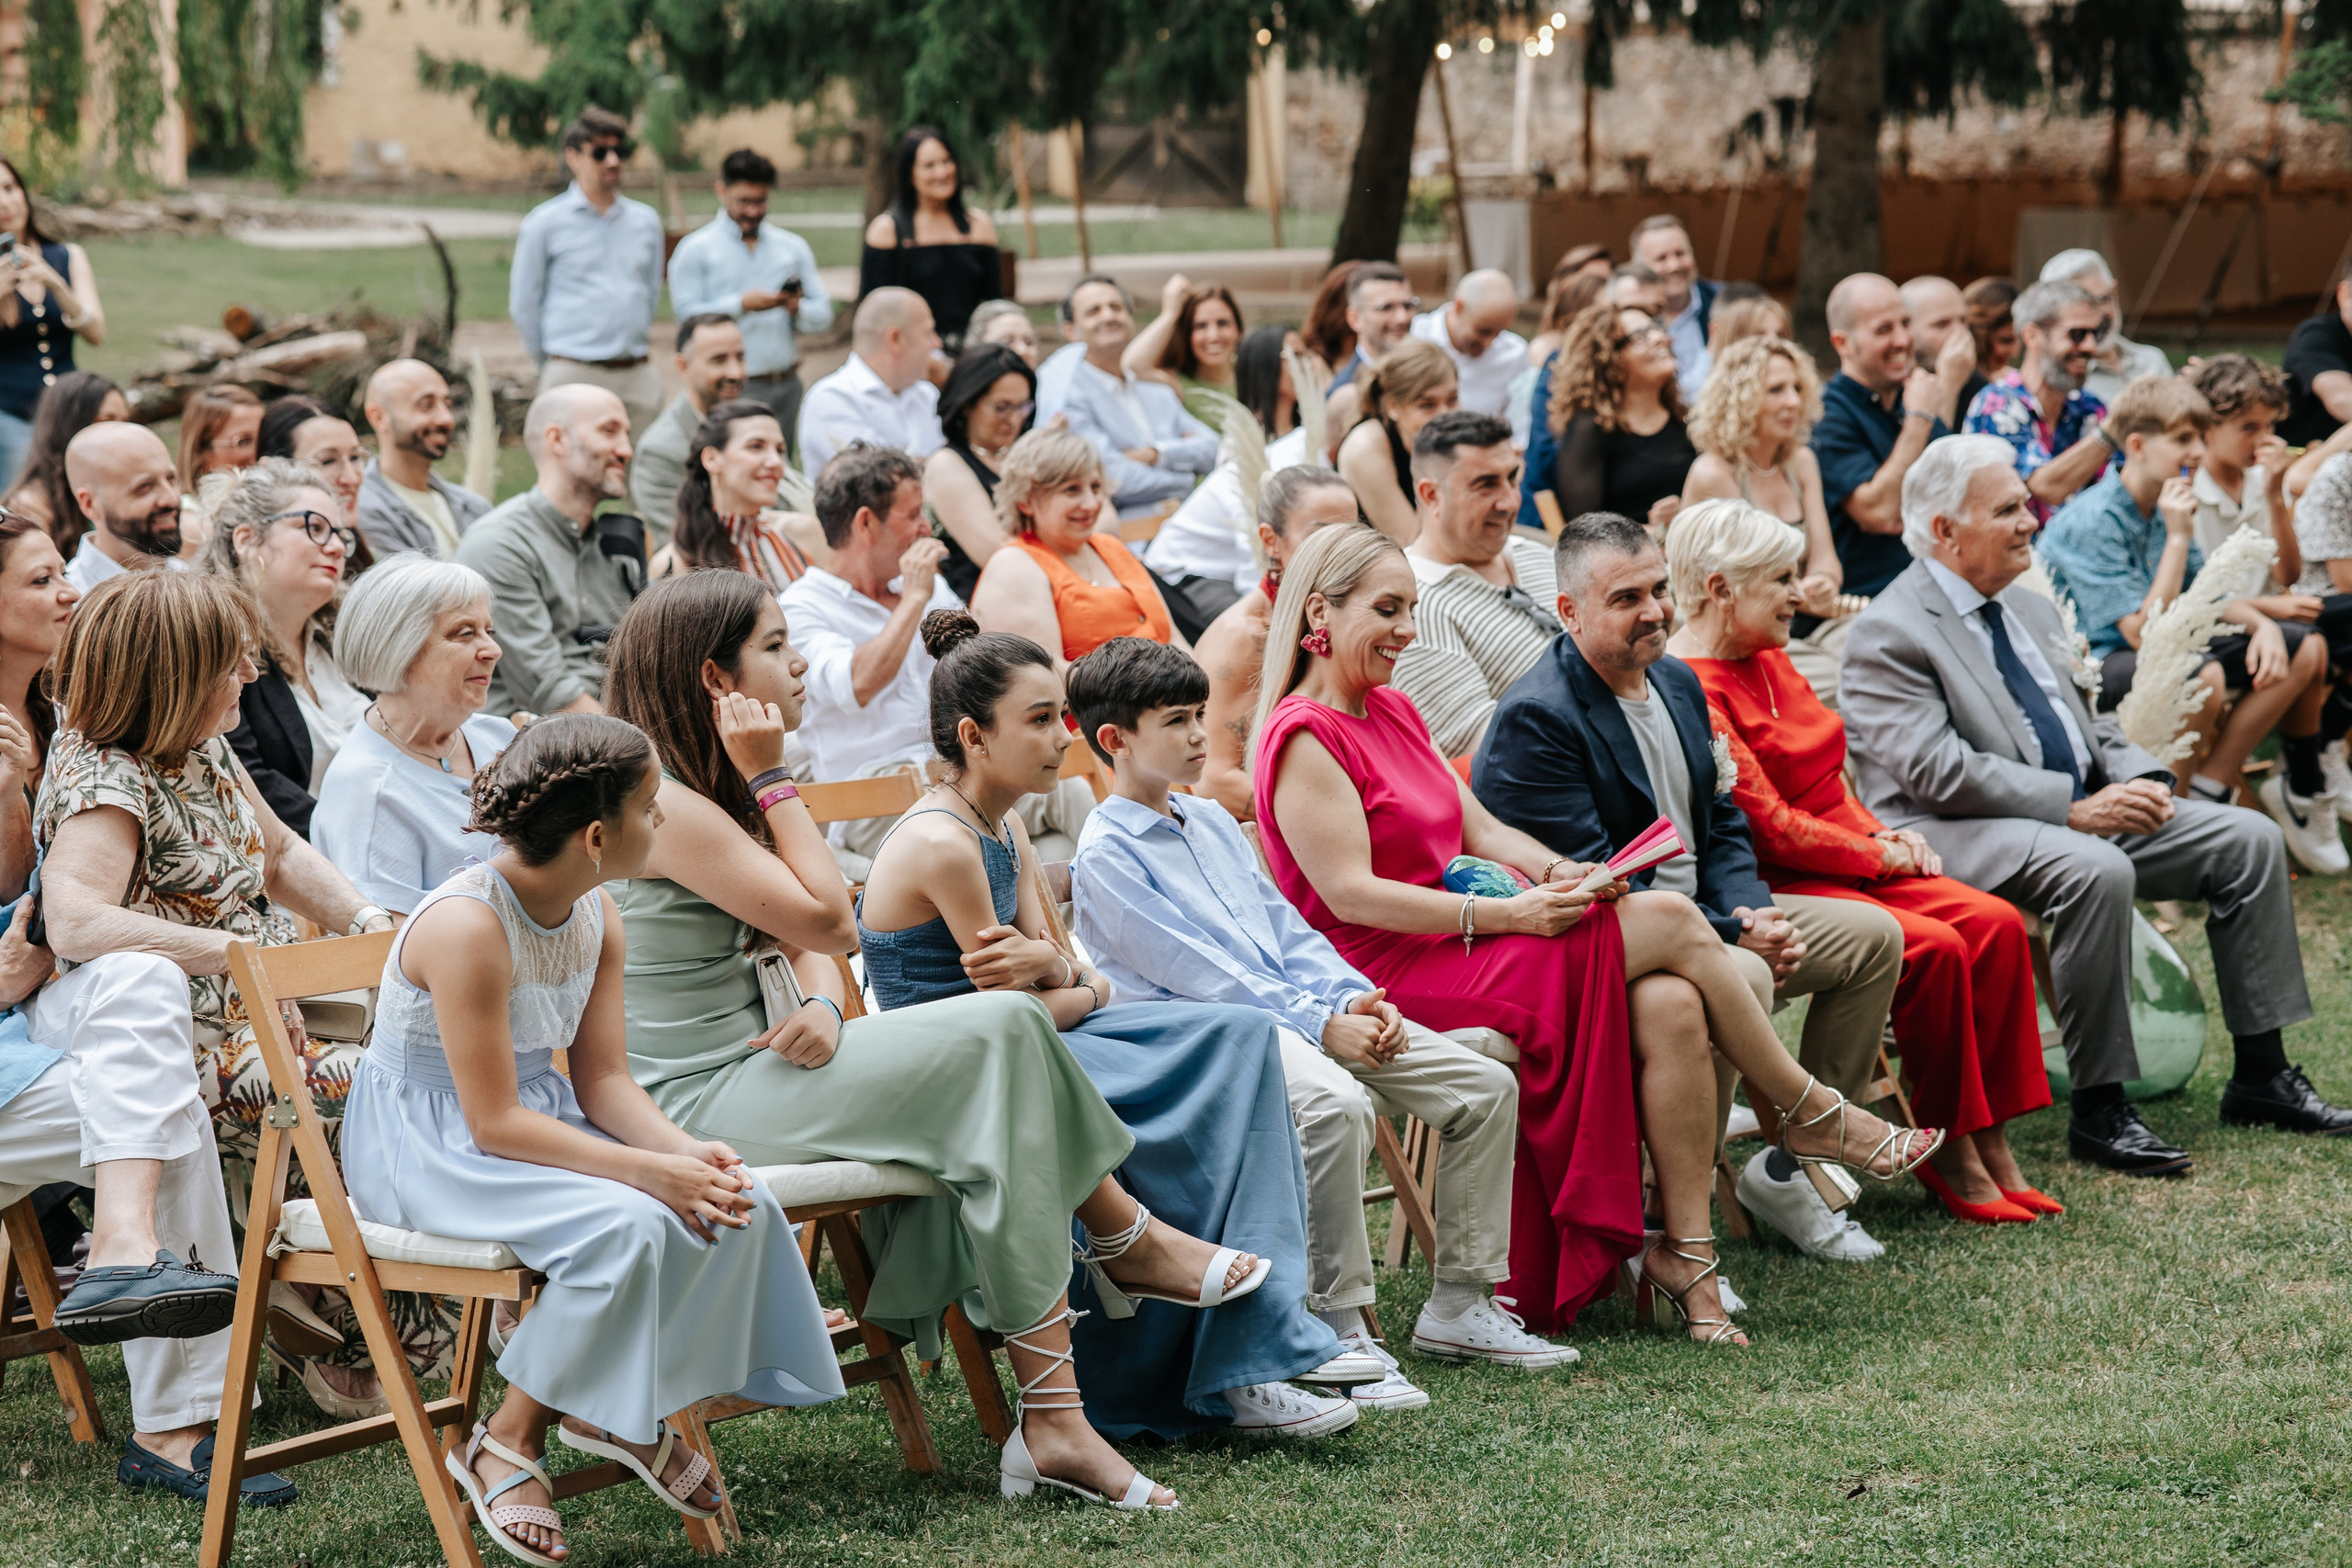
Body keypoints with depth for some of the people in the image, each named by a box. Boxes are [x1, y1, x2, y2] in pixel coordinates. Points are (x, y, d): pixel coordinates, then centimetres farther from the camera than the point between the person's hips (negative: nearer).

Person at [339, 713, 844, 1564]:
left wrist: (685, 1150, -18)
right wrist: (650, 1171, -30)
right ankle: (508, 1440, -12)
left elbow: (603, 1079, 3)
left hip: (543, 1118, 8)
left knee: (740, 1202, -12)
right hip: (422, 1148, -8)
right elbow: (495, 1123, -26)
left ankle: (627, 1407, 7)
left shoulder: (597, 919, 1)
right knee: (626, 1225, -32)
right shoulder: (467, 926, -26)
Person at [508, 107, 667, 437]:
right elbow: (523, 304, 4)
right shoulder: (544, 224, 0)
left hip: (638, 376, 4)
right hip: (575, 375, -4)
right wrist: (550, 363, 9)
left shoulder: (646, 221, 12)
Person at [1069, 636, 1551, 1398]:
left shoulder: (1213, 822, 22)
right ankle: (1340, 1331, -30)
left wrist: (1355, 998, 2)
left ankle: (1459, 1305, 3)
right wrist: (1319, 1024, -17)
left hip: (1307, 1012, 8)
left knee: (1485, 1085, -4)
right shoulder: (1104, 855, -4)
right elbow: (1191, 969, -12)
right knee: (1336, 1105, -39)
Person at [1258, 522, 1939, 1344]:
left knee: (1671, 1007, -18)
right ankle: (1814, 1114, 1)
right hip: (1392, 975, -9)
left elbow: (1481, 829, 16)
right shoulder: (1303, 737, -11)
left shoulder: (1392, 712, 18)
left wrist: (1559, 875, -6)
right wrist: (1508, 914, -23)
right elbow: (1351, 893, -19)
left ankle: (1684, 1250, -16)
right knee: (1670, 921, -16)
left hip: (1463, 940, 9)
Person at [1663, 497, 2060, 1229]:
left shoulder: (1768, 660, 15)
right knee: (1934, 945, -26)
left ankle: (1991, 1144, -8)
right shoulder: (1691, 690, -16)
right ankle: (1948, 1156, -12)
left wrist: (1881, 832, 2)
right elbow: (1767, 825, -19)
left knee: (1996, 924, -10)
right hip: (1770, 888, -9)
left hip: (1851, 858, 9)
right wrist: (1879, 854, -10)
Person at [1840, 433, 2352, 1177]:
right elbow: (1937, 773, -21)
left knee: (2249, 838, -2)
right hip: (1955, 836, -9)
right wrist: (2074, 808, -23)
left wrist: (2142, 778, 1)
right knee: (2096, 871, -37)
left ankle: (2261, 1075, 5)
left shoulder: (2031, 611, 17)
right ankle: (2097, 1110, -27)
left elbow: (2087, 726, 24)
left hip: (2080, 812, 9)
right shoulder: (1889, 633, -11)